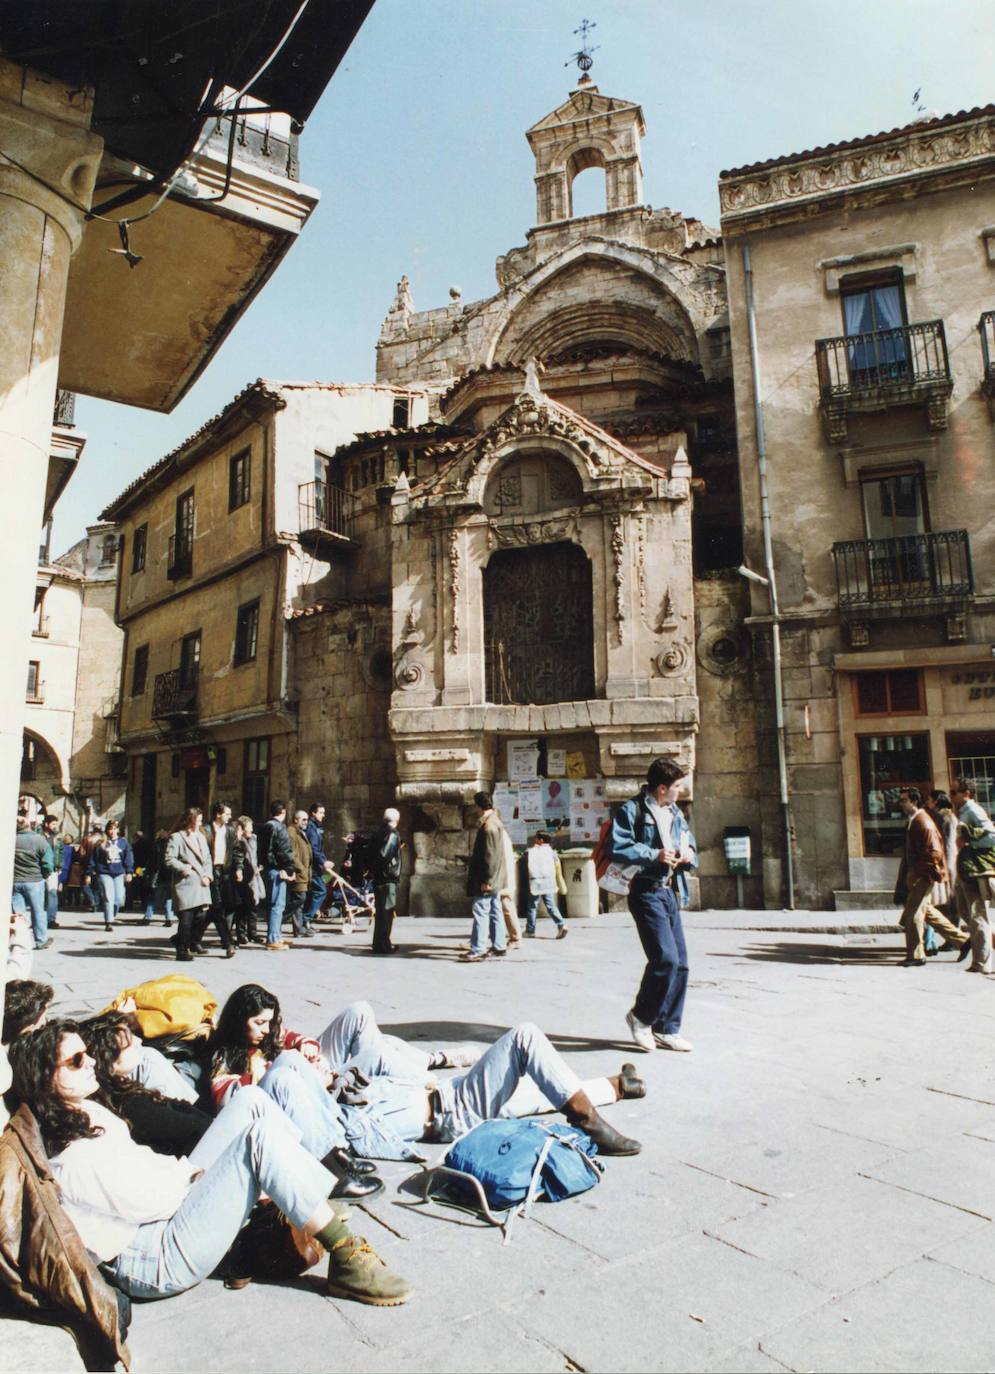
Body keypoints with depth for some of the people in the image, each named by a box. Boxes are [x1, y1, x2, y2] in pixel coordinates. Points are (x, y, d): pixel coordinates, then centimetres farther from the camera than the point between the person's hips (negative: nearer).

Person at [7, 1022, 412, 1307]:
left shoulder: (84, 1111, 7)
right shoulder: (68, 1159, -23)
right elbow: (152, 1198, -20)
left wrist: (176, 1170, -1)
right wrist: (189, 1171, -2)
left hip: (174, 1198, 10)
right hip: (160, 1262, -10)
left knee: (252, 1101, -4)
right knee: (261, 1135, -25)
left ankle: (313, 1207, 2)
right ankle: (346, 1262, -17)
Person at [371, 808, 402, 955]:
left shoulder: (379, 833, 10)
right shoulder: (393, 834, -14)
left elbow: (372, 852, 12)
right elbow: (385, 855, -23)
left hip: (378, 878, 8)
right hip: (388, 878, -8)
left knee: (381, 911, 15)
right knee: (386, 911, -2)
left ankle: (380, 943, 23)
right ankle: (383, 945, 1)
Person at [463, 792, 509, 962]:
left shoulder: (488, 825, -19)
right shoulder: (494, 821, 13)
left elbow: (490, 855, -23)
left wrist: (486, 879, -21)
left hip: (486, 879, -10)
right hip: (494, 878, 10)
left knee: (480, 911, -8)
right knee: (495, 911, 14)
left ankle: (478, 950, -7)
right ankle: (499, 946, 20)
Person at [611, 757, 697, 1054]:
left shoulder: (675, 813, 15)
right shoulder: (632, 810, -9)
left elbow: (687, 844, 23)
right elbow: (618, 849, -16)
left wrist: (688, 854, 0)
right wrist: (654, 855, -21)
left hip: (669, 892, 8)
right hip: (646, 892, -8)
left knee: (680, 963, 7)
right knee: (665, 957, -16)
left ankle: (667, 1030, 20)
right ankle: (641, 1016, 6)